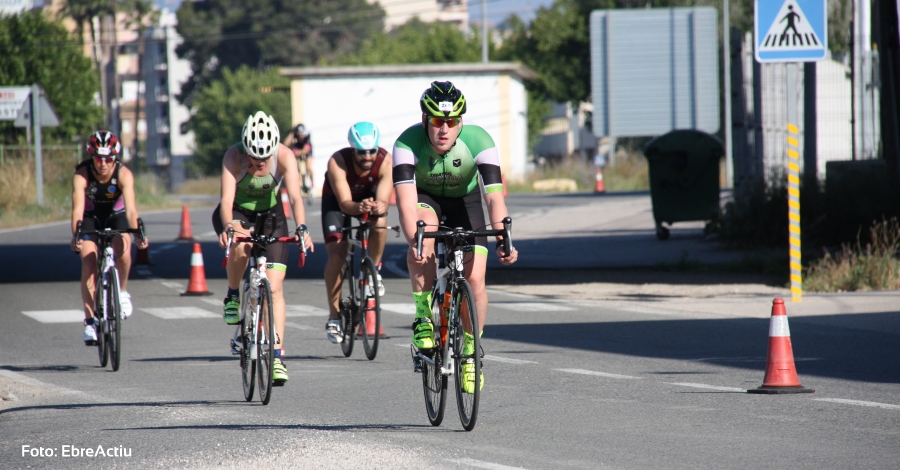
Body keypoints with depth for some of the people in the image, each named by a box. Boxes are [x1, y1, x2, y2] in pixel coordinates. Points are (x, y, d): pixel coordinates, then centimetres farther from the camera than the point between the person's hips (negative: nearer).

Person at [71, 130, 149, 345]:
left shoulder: (124, 174, -28)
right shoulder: (82, 176, -29)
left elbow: (130, 207, -40)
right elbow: (78, 208, -39)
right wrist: (76, 236, -56)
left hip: (115, 215, 0)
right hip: (91, 217, 0)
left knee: (123, 251, -29)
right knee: (88, 262, -19)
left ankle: (121, 291, 0)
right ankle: (90, 321, -15)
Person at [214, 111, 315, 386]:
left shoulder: (284, 156, -27)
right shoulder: (233, 157, -29)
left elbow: (295, 196, -37)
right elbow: (226, 199, -39)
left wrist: (301, 227, -55)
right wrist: (228, 226, -60)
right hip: (237, 213, -1)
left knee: (274, 287, -9)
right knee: (240, 245, -37)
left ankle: (277, 355, -6)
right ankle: (233, 296, -9)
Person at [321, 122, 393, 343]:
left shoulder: (385, 161, -32)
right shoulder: (337, 162, -36)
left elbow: (383, 200, -37)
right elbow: (345, 203, -39)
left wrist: (379, 207, -60)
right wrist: (359, 207, -61)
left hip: (370, 194, 1)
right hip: (336, 199, -1)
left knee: (379, 222, -33)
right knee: (336, 256, -15)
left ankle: (374, 270, -6)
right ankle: (333, 316, -1)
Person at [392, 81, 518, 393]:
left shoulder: (479, 142, -30)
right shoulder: (408, 143, -31)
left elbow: (494, 195, -37)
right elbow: (406, 198, -41)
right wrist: (414, 241, -58)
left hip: (465, 202, 1)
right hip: (426, 199, -1)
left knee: (474, 279, -14)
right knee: (426, 225, -36)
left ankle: (470, 354, 9)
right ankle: (423, 319, -23)